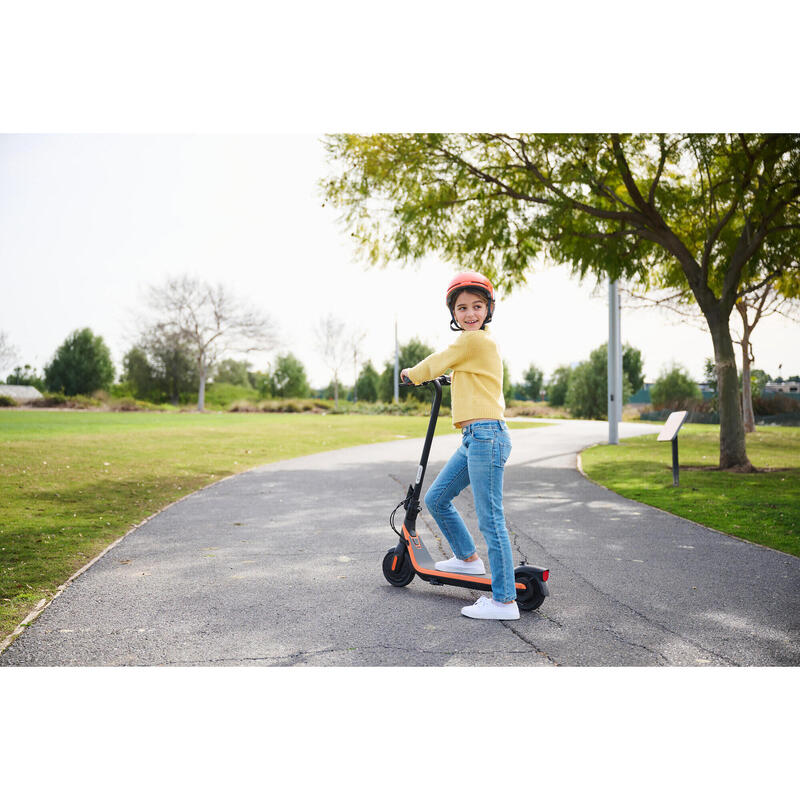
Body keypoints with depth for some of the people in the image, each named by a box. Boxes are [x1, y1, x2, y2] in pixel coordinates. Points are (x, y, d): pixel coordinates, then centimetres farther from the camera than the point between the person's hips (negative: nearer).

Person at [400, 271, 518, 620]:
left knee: (490, 518, -8)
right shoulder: (482, 341, 19)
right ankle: (467, 557, 31)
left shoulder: (474, 339, -10)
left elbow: (434, 365, 0)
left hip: (486, 435, -10)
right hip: (474, 438, 10)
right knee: (436, 499, 16)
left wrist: (410, 373, 18)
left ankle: (504, 601, -3)